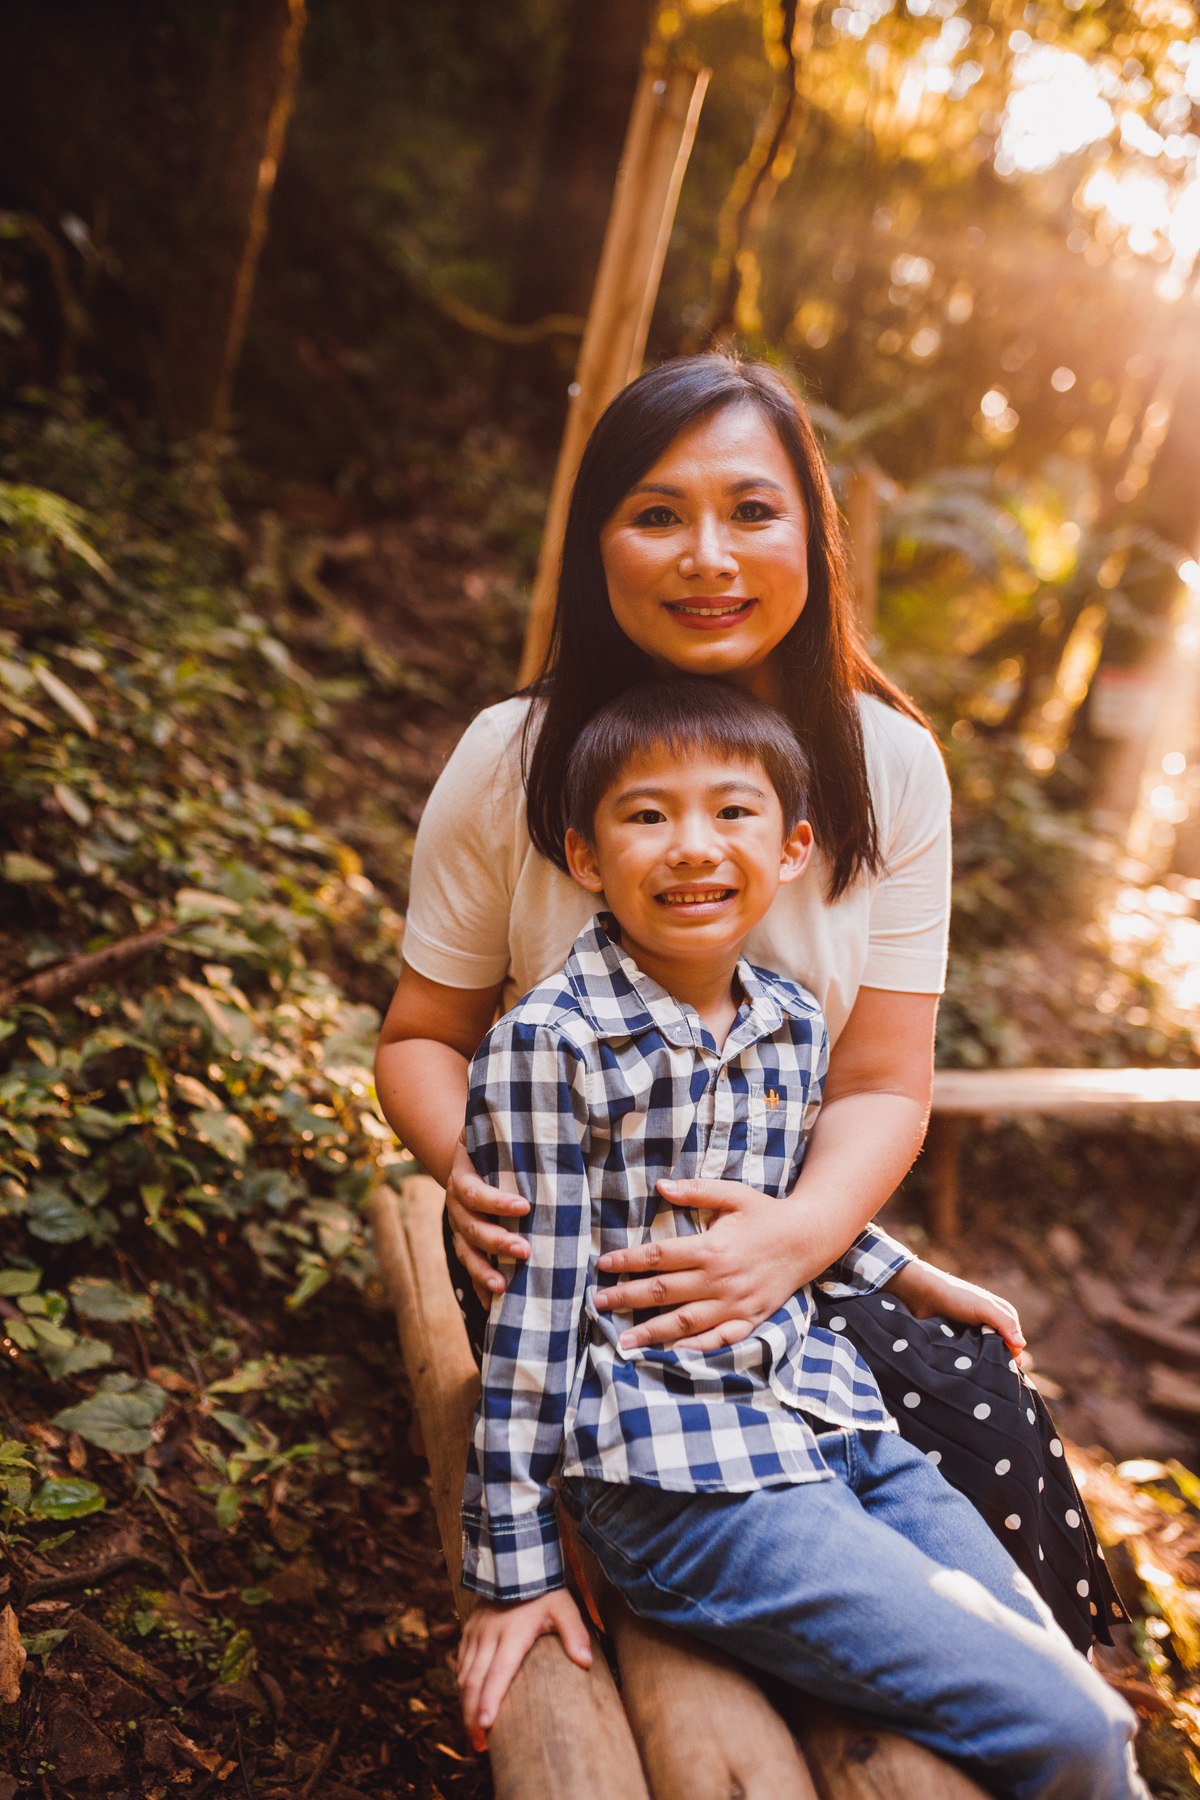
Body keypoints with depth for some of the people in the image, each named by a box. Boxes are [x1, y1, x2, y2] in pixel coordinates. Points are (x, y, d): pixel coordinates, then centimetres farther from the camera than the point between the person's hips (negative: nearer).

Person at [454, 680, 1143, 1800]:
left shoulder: (793, 1028, 5)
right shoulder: (547, 1046, -14)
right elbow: (533, 1309, -12)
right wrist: (513, 1568, -7)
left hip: (833, 1420, 7)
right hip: (679, 1473, -7)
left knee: (1090, 1705, 7)